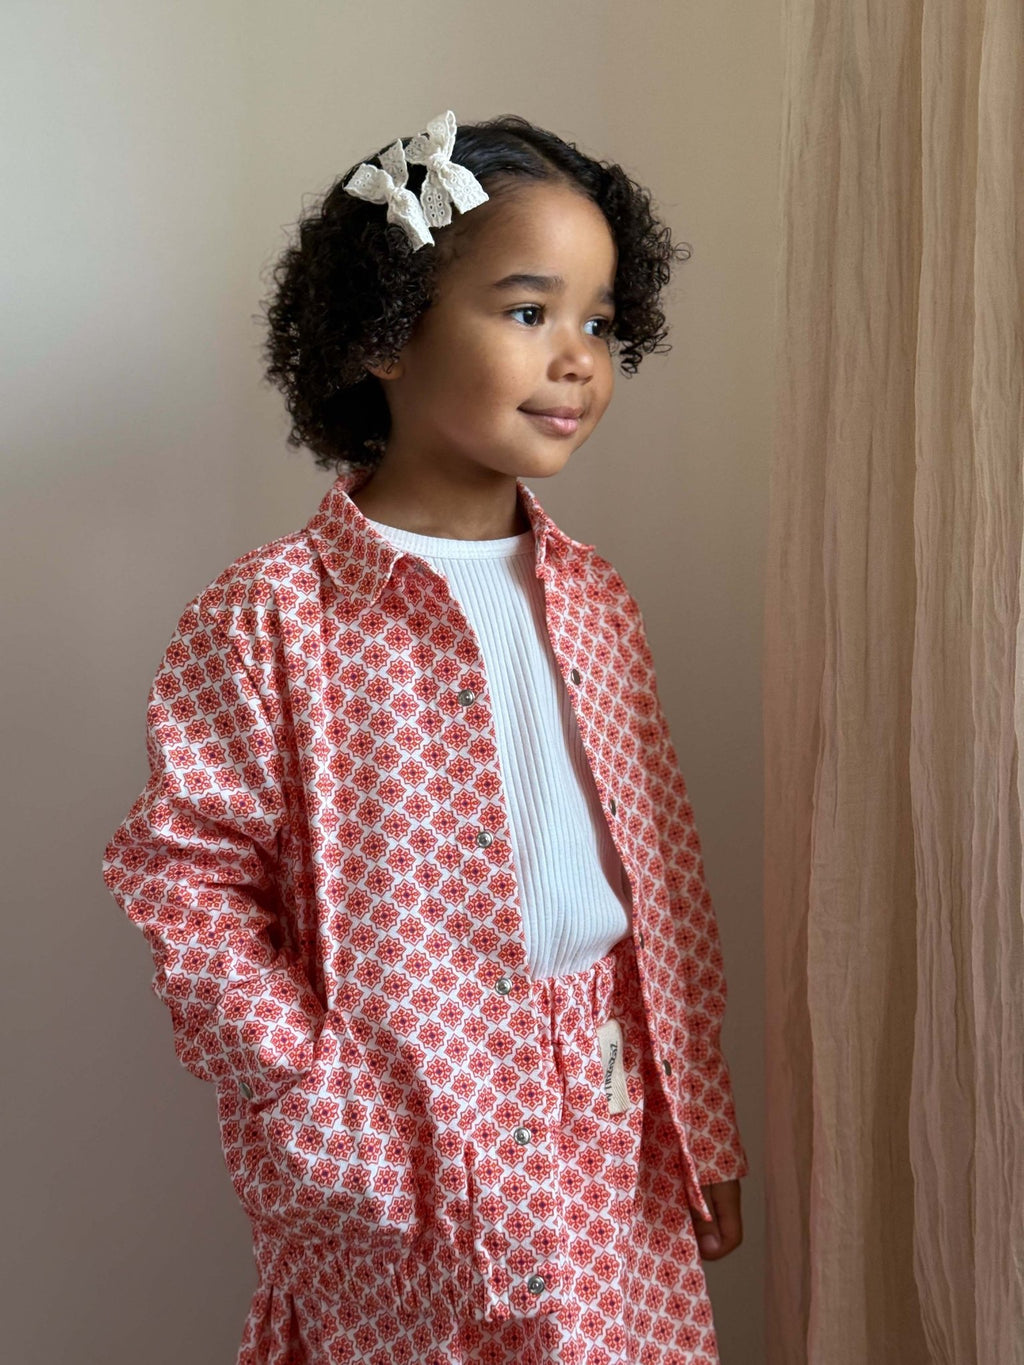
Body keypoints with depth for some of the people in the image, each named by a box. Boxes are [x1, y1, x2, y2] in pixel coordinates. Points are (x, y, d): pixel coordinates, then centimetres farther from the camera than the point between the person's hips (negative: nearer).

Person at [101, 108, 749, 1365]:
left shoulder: (592, 598, 5)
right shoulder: (273, 614, -13)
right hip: (401, 1139, -5)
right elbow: (180, 869, -11)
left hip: (613, 1130, 5)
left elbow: (665, 872, 8)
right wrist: (310, 1094, -15)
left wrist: (700, 1128, 10)